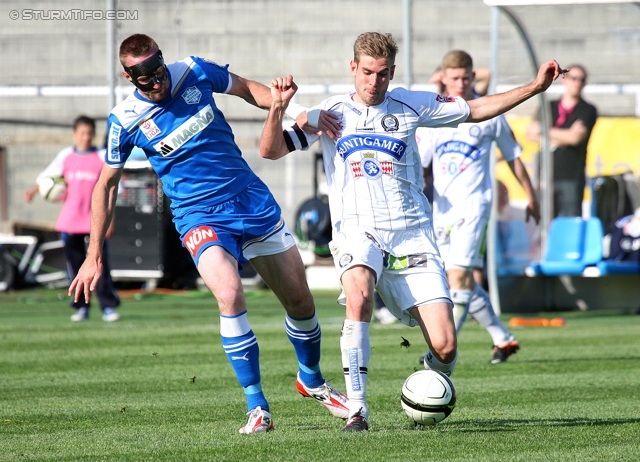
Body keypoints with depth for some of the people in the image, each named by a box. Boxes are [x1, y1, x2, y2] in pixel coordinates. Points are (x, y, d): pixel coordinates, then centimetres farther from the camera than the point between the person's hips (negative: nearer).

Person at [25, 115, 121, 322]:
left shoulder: (103, 157, 1)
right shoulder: (66, 156, 6)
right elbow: (48, 175, 10)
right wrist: (34, 191, -10)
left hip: (96, 220, -2)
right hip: (70, 220, 2)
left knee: (100, 264, -7)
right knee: (75, 264, 4)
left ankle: (109, 307, -5)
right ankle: (81, 307, 12)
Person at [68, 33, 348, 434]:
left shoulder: (194, 72, -5)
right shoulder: (125, 121, -9)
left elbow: (246, 88, 14)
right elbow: (106, 185, 3)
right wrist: (94, 257, 4)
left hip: (254, 201, 3)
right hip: (200, 218, -3)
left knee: (300, 300, 8)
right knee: (229, 294, -29)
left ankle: (312, 380, 37)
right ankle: (257, 408, -20)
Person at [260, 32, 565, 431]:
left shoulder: (410, 106, 7)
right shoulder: (331, 113, 5)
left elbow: (476, 110, 16)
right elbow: (271, 151, 3)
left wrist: (536, 87, 10)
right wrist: (278, 107, -15)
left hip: (412, 234, 1)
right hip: (357, 231, -1)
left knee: (445, 347, -11)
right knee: (358, 296, -36)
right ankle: (357, 409, -28)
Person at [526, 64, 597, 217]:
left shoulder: (588, 111, 5)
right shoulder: (548, 108, 16)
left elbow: (575, 137, -9)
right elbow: (531, 133, 5)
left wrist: (547, 132, 1)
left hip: (572, 177, -3)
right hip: (547, 175, 3)